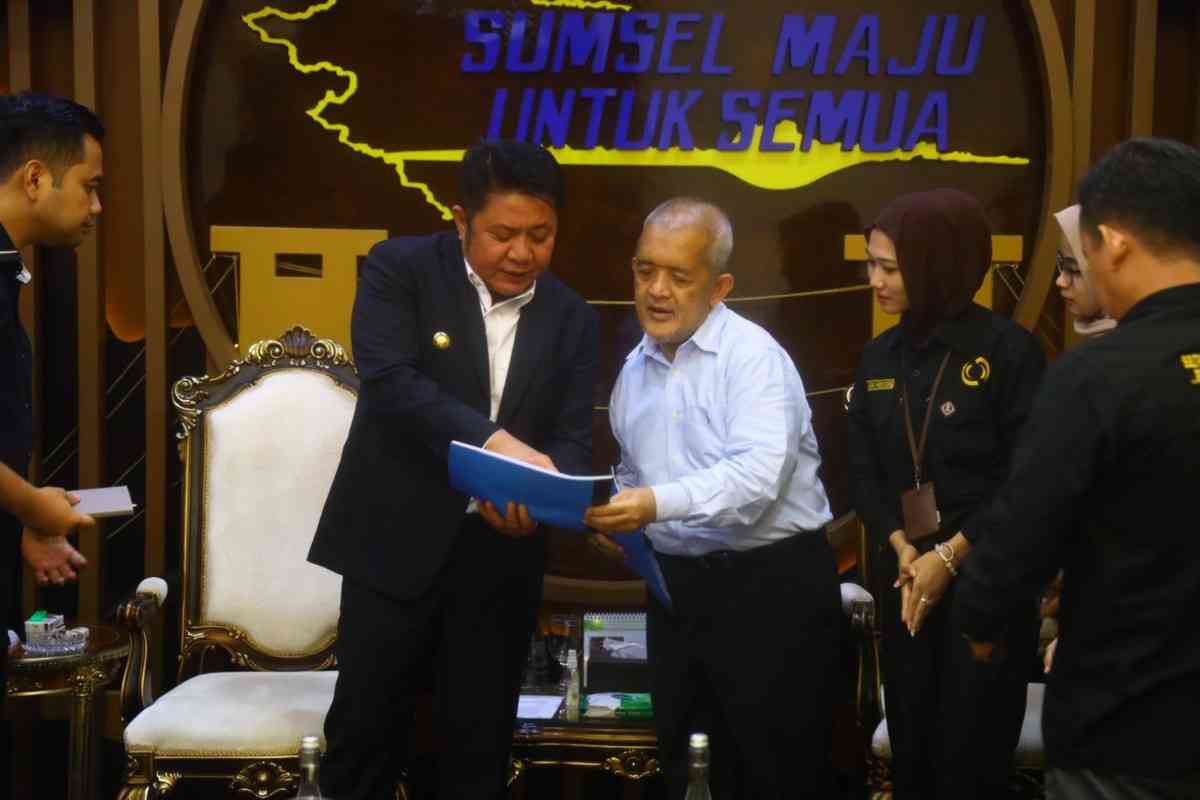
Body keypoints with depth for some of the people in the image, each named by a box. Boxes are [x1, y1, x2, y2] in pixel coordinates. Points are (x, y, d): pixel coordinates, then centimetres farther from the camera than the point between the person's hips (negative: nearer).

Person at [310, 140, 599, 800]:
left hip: (502, 554, 3)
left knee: (481, 742, 12)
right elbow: (388, 380, -19)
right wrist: (494, 441, -30)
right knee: (365, 728, 7)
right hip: (398, 541, -3)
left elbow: (572, 442, 0)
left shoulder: (572, 318, 5)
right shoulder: (400, 269, -5)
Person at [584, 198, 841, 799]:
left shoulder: (753, 355, -13)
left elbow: (758, 475, -26)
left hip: (771, 587, -7)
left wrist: (660, 503, -37)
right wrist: (619, 514, 0)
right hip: (674, 586, 7)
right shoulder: (634, 369, 11)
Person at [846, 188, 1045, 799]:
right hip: (905, 576, 5)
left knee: (972, 749, 3)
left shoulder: (1008, 349, -9)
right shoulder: (879, 357, 6)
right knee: (910, 743, 11)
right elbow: (863, 472, 4)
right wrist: (903, 551, -11)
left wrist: (949, 556, -15)